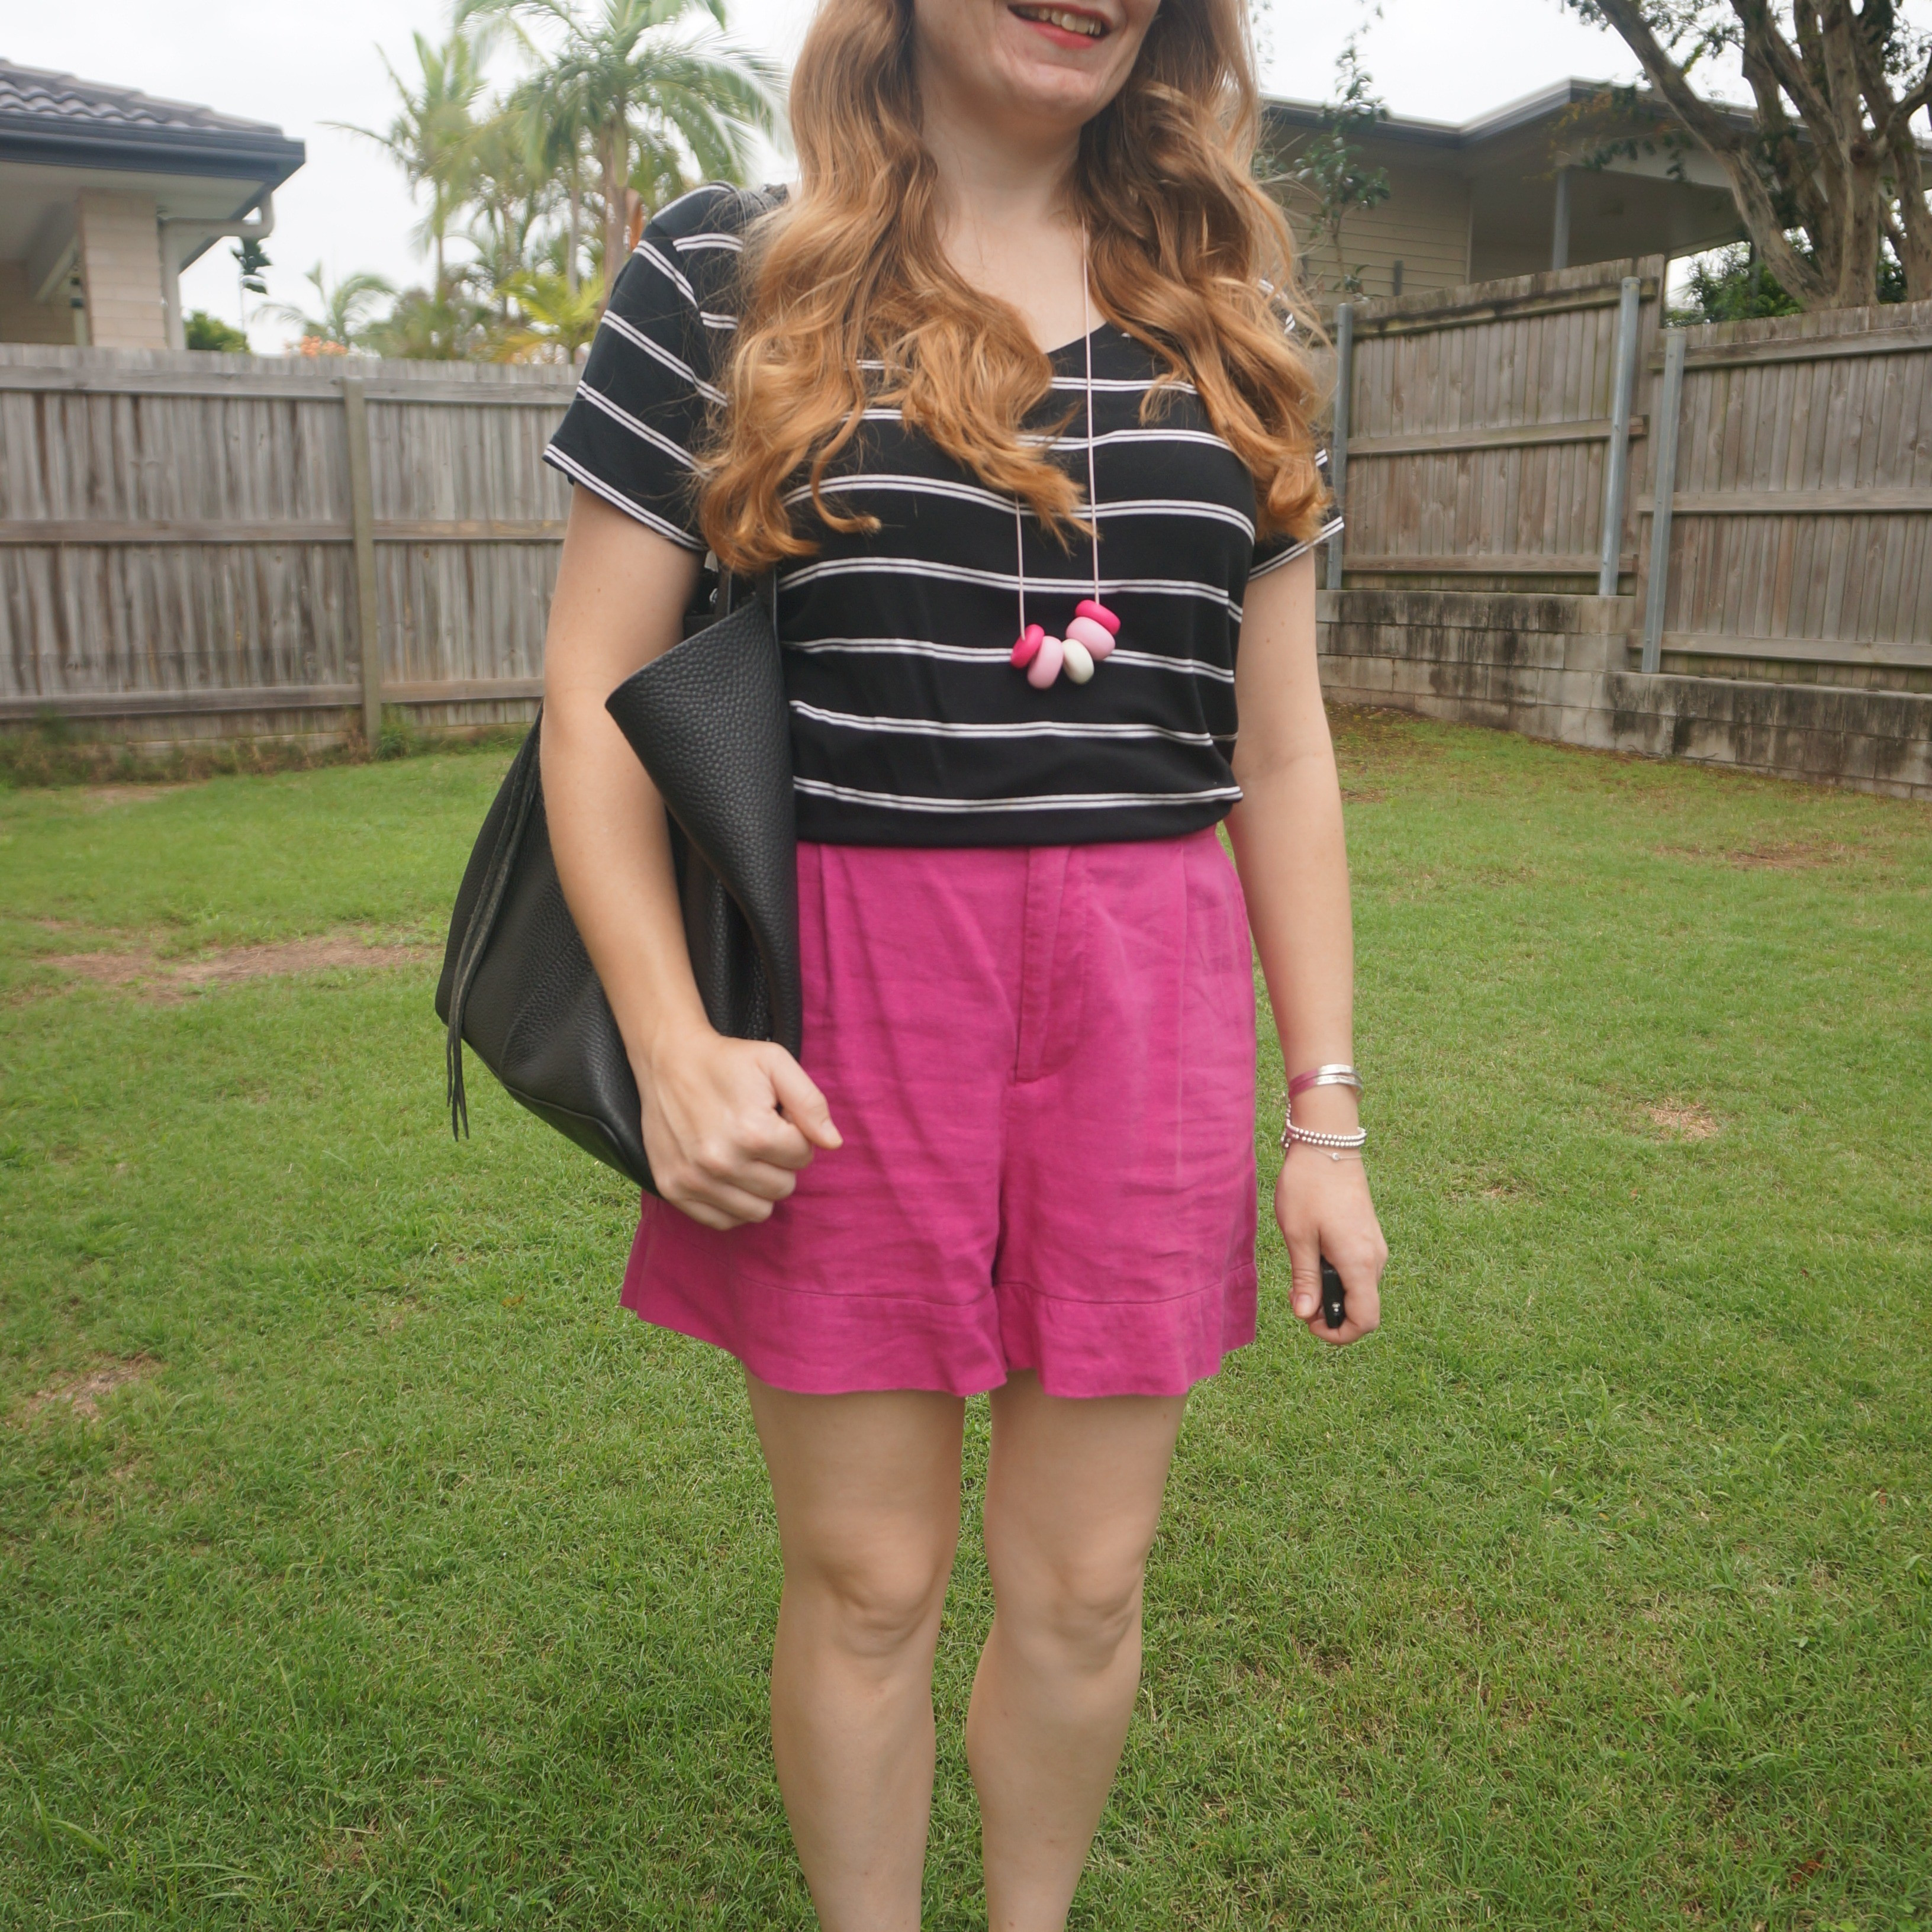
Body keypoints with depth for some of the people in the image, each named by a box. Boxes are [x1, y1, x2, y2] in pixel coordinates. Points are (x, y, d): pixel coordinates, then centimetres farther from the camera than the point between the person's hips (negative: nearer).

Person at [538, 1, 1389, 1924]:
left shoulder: (1229, 321, 10)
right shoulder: (721, 279, 1)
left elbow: (1280, 748, 9)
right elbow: (594, 689, 0)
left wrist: (1327, 1112, 6)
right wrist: (670, 1043, -12)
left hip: (1151, 1004, 3)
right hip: (842, 1000, -2)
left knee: (1081, 1585, 13)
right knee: (863, 1581, 11)